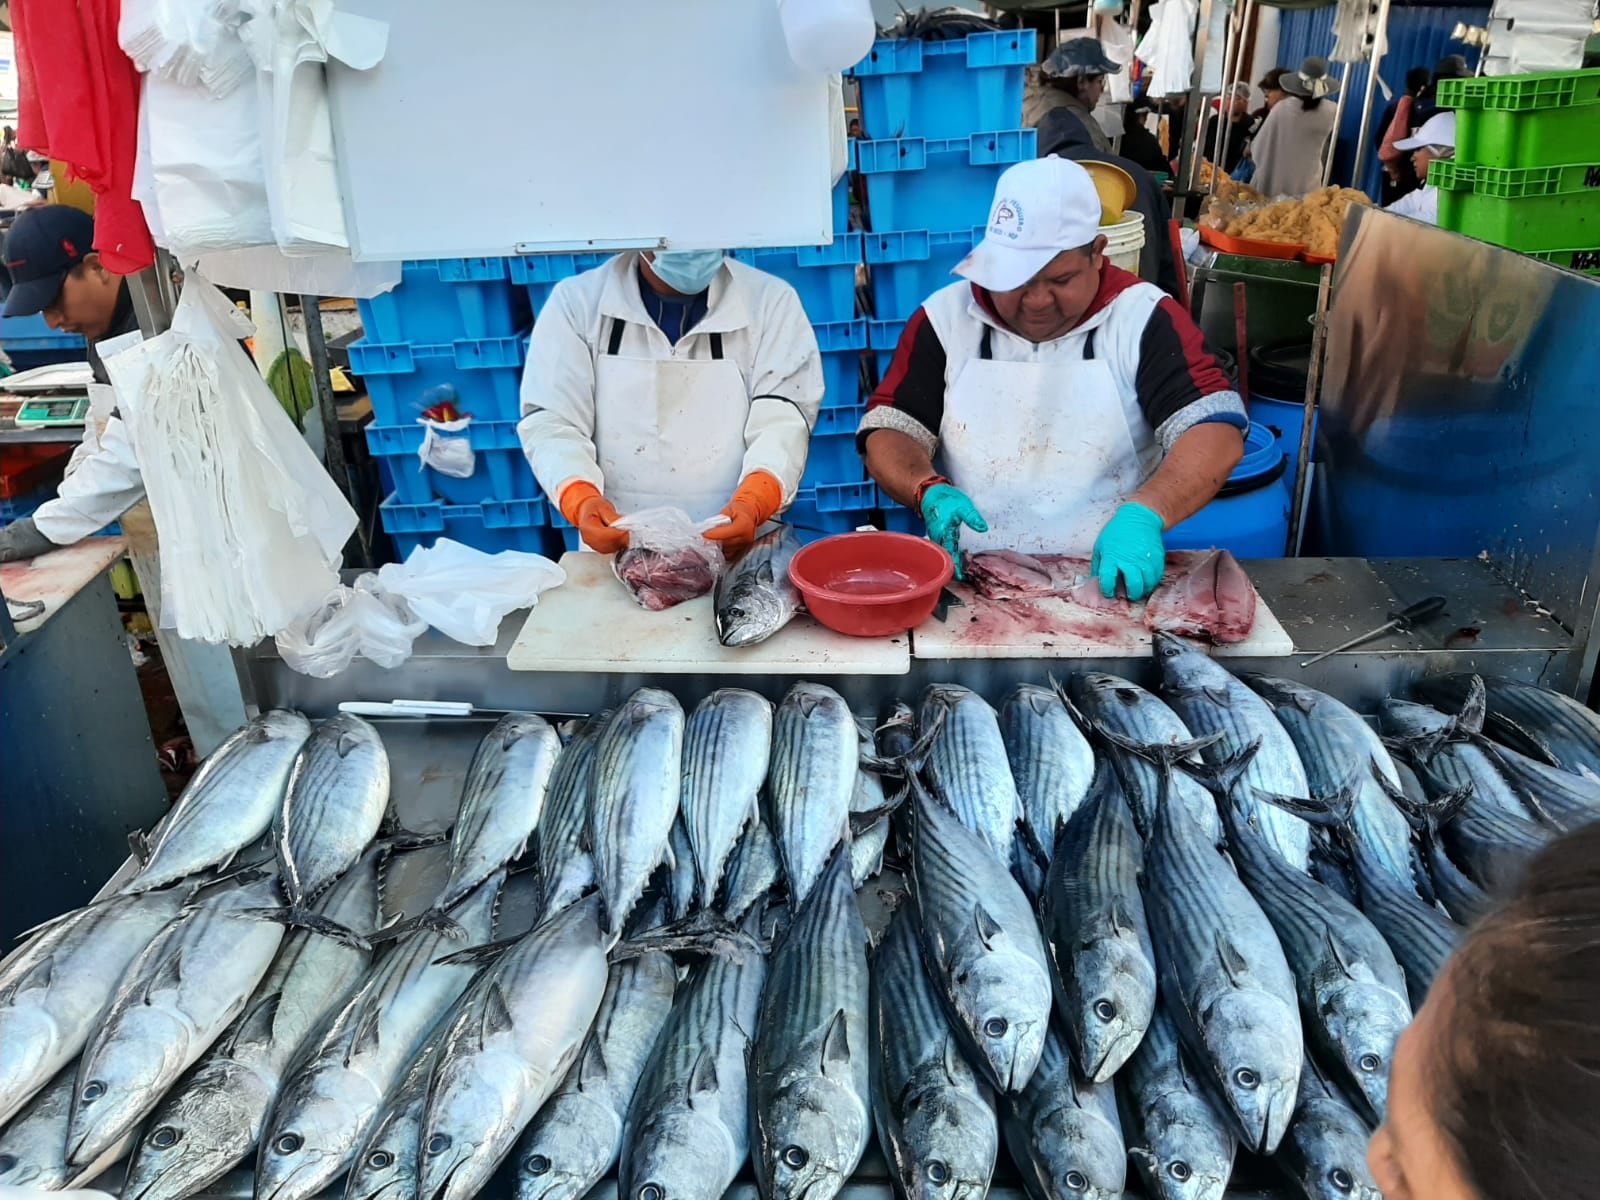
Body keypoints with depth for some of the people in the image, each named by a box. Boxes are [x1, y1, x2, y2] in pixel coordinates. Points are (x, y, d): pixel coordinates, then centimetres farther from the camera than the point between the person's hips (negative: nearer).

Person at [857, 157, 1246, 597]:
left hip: (1104, 582, 0)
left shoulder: (1144, 318, -3)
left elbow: (1217, 433, -11)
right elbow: (888, 433, 3)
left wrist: (1144, 516, -28)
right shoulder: (945, 317, 2)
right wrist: (929, 492, -18)